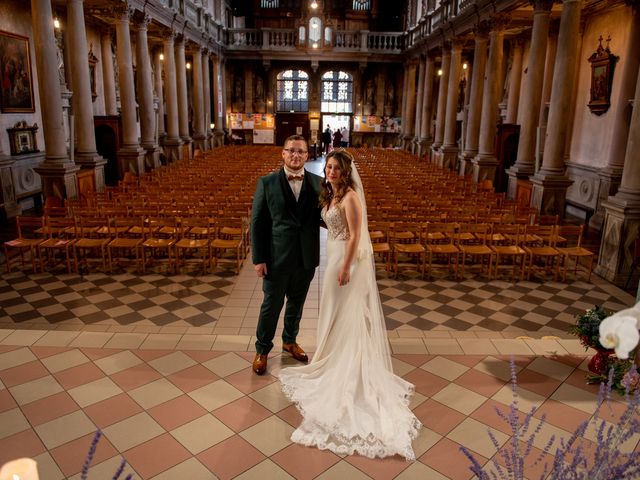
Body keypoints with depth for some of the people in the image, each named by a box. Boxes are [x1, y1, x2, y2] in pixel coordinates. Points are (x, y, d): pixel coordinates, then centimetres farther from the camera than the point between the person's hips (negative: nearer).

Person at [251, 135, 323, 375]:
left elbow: (321, 217, 3)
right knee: (271, 305, 11)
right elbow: (257, 222, -6)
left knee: (296, 304, 20)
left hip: (306, 258, 3)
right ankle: (262, 350, 32)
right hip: (277, 257, -3)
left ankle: (289, 341, 44)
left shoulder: (317, 183, 0)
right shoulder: (267, 183, -7)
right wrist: (258, 259, -9)